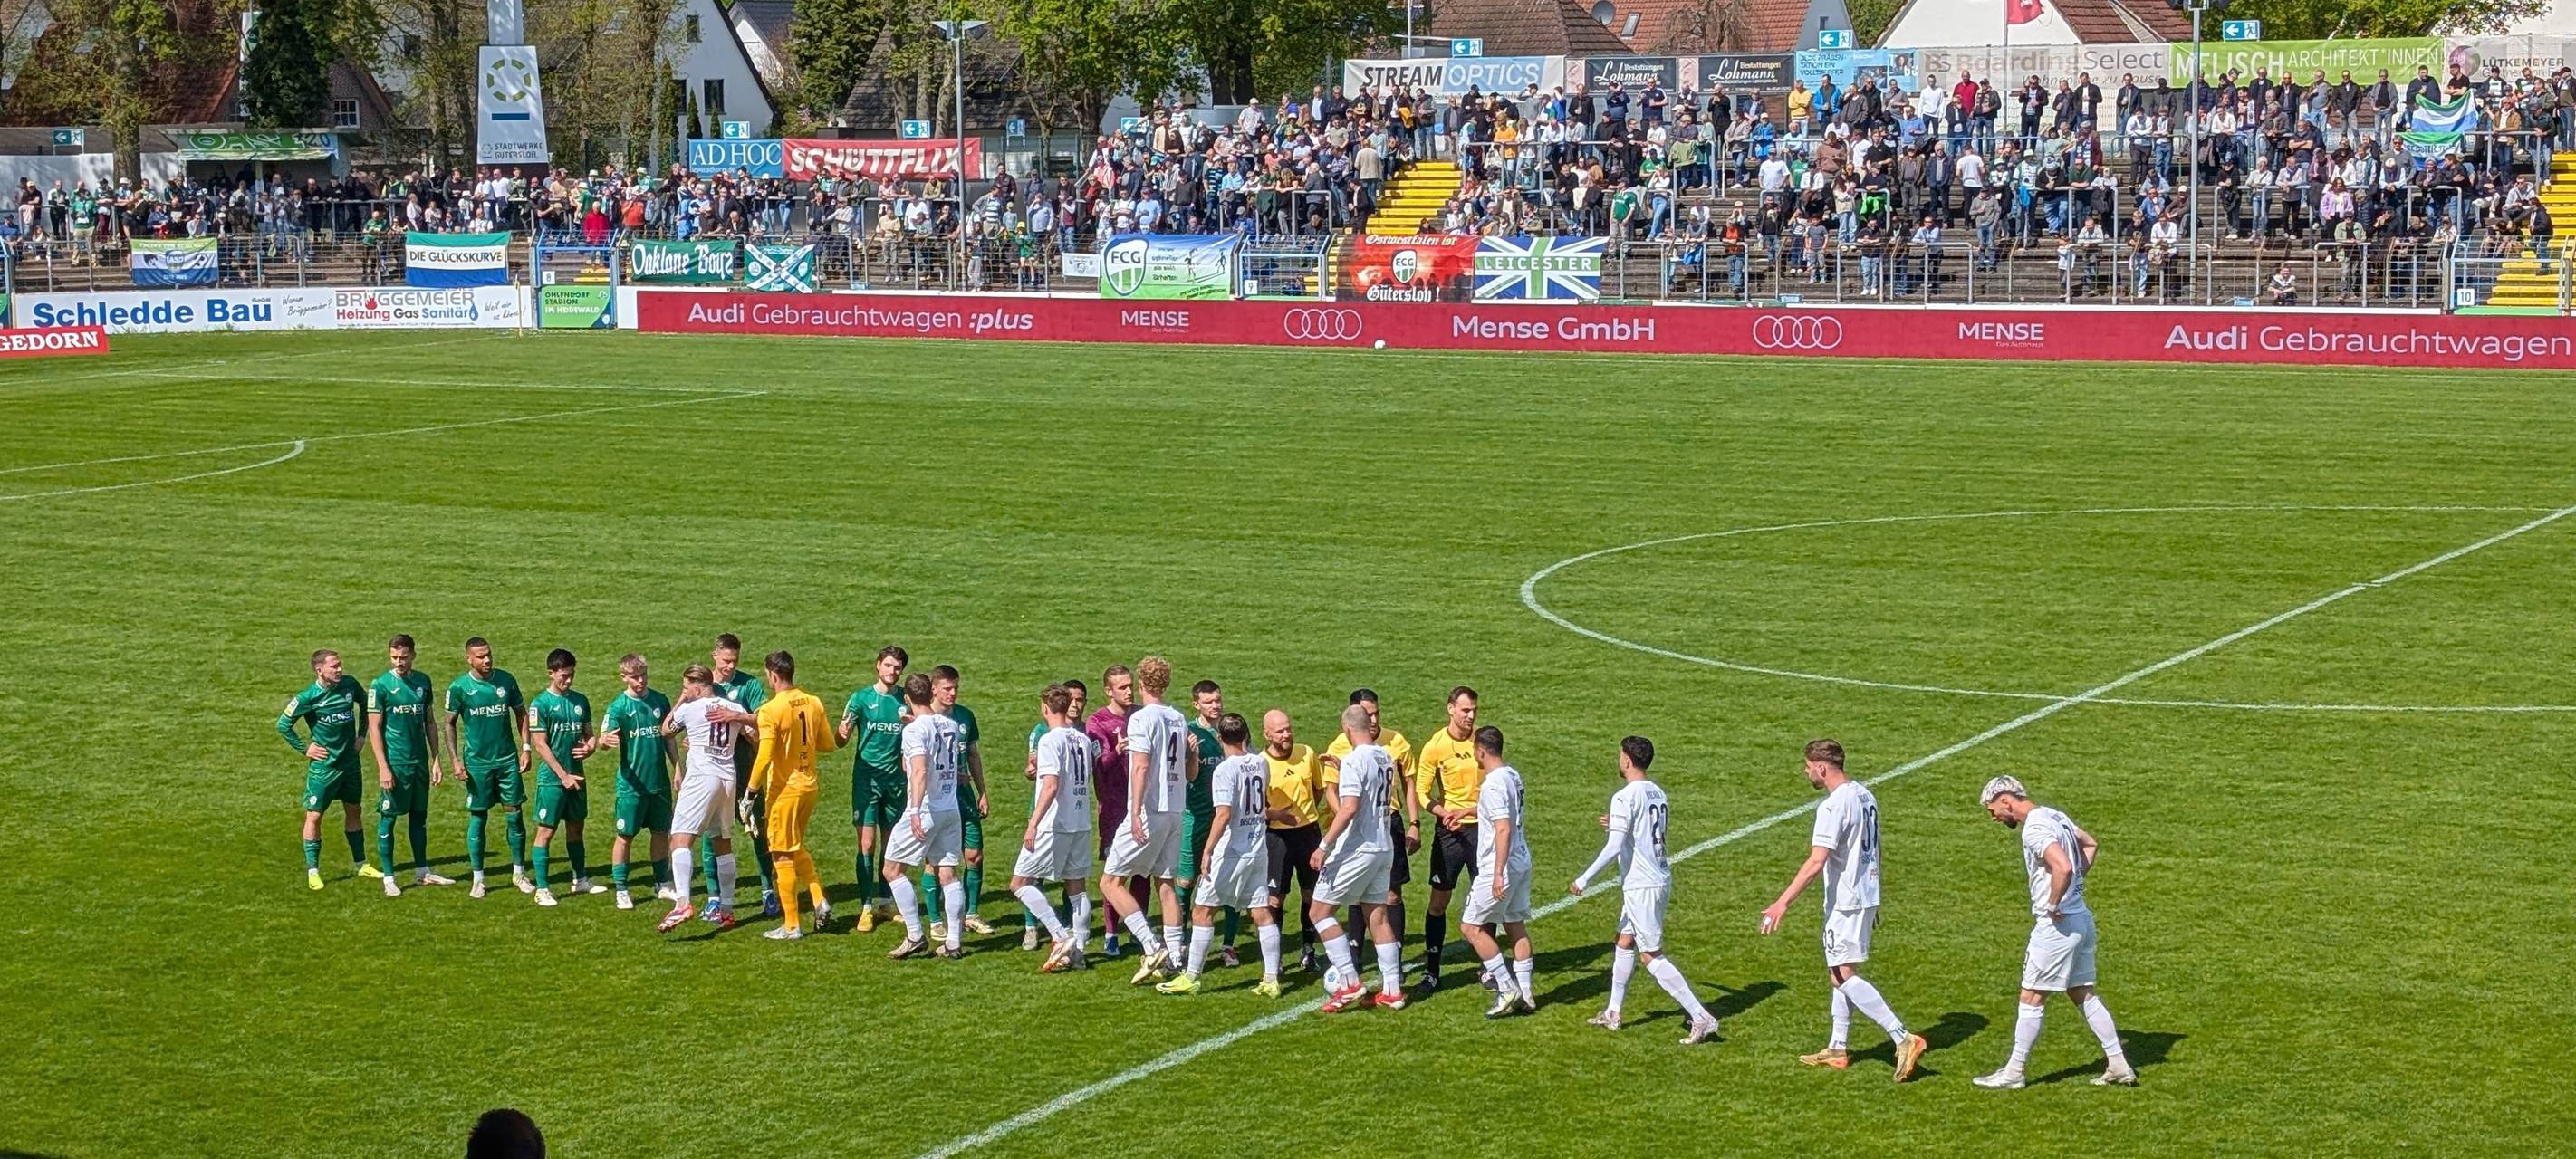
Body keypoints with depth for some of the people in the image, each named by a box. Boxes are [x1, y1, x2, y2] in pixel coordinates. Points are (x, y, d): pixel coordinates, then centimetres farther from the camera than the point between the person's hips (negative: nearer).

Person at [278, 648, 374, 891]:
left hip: (350, 761, 5)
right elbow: (283, 725, -7)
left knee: (353, 811, 15)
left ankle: (361, 865, 26)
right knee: (314, 816, -2)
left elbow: (364, 704, 17)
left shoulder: (349, 684, -4)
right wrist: (305, 748, -7)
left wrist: (361, 735, 11)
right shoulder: (308, 697, -16)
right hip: (323, 765, -5)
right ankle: (313, 872, 5)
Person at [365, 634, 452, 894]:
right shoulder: (380, 685, -8)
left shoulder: (422, 682, 6)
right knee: (388, 819, 0)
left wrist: (436, 759, 9)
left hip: (420, 761, 5)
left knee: (419, 816, 13)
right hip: (394, 763, -5)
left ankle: (422, 872, 23)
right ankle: (388, 878, 6)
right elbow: (374, 728, -9)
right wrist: (383, 767, -14)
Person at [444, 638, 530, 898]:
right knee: (477, 818, 2)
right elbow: (450, 723, 2)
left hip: (508, 759, 2)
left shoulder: (506, 680, 0)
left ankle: (519, 873, 15)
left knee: (515, 814, 2)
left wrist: (525, 748, 3)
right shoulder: (459, 687, -6)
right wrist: (455, 760, -5)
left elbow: (521, 713, 10)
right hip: (476, 762, -2)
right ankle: (478, 879, 11)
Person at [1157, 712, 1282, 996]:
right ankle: (1271, 979, 6)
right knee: (1262, 913, 8)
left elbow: (1224, 814, -23)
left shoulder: (1224, 770, -15)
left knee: (1202, 911, 3)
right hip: (1259, 850, 6)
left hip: (1231, 852, -6)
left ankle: (1191, 977, 5)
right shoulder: (1261, 763, 4)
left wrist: (1208, 850, -21)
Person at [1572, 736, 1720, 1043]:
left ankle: (1702, 1018, -9)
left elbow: (1614, 848, -22)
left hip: (1641, 885, -9)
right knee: (1625, 942, 21)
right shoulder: (1658, 794, 9)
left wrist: (1584, 880, -14)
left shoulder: (1625, 798, -17)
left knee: (1651, 956, -4)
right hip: (1660, 877, 9)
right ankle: (1612, 1013, 30)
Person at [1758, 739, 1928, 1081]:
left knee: (1842, 974, -8)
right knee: (1840, 971, 17)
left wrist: (1782, 903, -27)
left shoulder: (1833, 806, -20)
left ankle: (1904, 1039, -15)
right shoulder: (1864, 795, 10)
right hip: (1866, 896, 10)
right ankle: (1838, 1049, 23)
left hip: (1845, 901, -10)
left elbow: (1816, 863, -27)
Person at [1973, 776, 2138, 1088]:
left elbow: (2063, 867, -33)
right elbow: (2090, 844, 28)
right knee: (2083, 995, 15)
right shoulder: (2054, 816, 12)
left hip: (2057, 923, -9)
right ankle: (2118, 1066, 16)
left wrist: (2053, 904, -20)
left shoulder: (2034, 829, -18)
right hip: (2081, 918, 9)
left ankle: (2013, 1073, 8)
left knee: (2032, 998, 0)